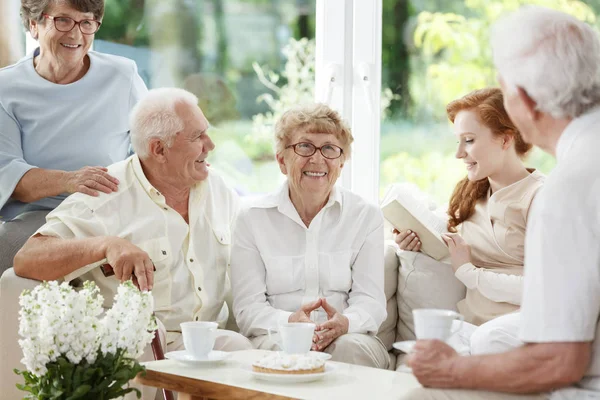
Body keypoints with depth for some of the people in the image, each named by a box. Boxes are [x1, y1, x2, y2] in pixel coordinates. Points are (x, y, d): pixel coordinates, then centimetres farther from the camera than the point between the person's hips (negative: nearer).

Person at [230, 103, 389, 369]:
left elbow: (370, 299, 1)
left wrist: (344, 323, -24)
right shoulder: (252, 218, 7)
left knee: (354, 347, -34)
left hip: (346, 339, 1)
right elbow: (248, 308, 0)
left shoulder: (366, 217, 10)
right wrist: (289, 322, -24)